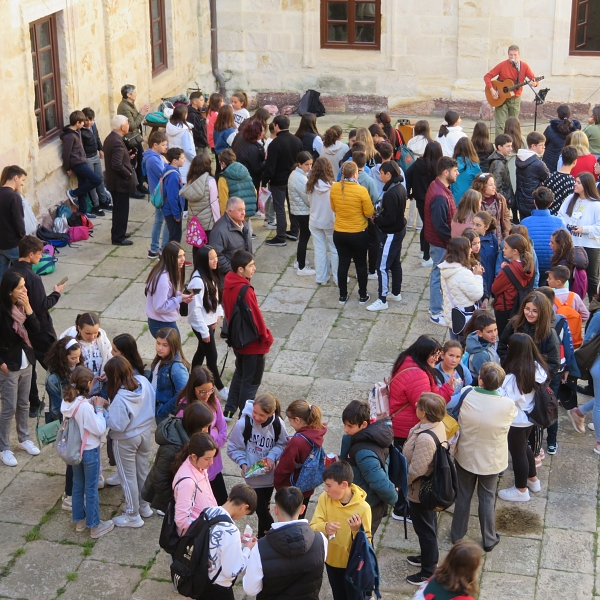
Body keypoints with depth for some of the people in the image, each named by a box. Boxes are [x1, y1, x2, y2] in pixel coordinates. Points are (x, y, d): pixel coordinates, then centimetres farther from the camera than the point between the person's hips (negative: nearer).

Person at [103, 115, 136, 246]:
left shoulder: (110, 138, 6)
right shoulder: (117, 142, -25)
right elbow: (117, 165, -31)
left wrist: (128, 156, 8)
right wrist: (129, 174, -18)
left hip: (113, 180, 10)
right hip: (120, 182, -10)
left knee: (118, 209, 21)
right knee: (122, 210, 1)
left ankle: (117, 232, 33)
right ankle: (118, 238, 8)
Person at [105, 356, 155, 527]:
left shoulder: (120, 398, -34)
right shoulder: (143, 381, -13)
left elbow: (117, 425, -28)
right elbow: (152, 403, 0)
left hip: (126, 440, -7)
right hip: (145, 433, 7)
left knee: (128, 477, 11)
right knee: (143, 471, 23)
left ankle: (133, 516, 25)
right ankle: (144, 507, 41)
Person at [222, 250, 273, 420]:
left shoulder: (228, 285, -3)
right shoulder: (246, 291, -29)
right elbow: (256, 317, -22)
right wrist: (267, 338, -8)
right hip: (253, 343, -8)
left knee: (239, 375, 24)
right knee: (251, 381, 8)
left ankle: (229, 411, 31)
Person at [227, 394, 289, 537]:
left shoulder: (277, 424, -18)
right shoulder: (243, 424, -23)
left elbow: (282, 444, -2)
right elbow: (233, 448, -11)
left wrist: (272, 456, -18)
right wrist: (243, 463, -23)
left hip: (269, 473, 2)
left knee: (263, 508, 20)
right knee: (261, 509, -2)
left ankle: (262, 536, 40)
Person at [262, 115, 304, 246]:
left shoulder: (275, 144, -21)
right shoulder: (297, 141, 1)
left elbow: (270, 166, -21)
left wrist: (264, 181, -13)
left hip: (278, 181, -7)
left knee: (279, 208, -1)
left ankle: (280, 237, 0)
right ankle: (294, 232, 27)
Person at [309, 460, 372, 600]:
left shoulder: (363, 507, -23)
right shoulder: (324, 498, -12)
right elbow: (313, 527, -14)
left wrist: (357, 530, -37)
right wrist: (325, 527, -35)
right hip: (332, 560, 4)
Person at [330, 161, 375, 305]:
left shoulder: (334, 188, -8)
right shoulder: (361, 190, -20)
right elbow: (369, 213, -11)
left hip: (339, 233, 3)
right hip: (358, 234, -3)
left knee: (343, 263, 15)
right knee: (361, 264, 13)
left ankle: (342, 296, 23)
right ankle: (363, 296, 23)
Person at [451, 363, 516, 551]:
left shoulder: (466, 397, -25)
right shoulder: (508, 405, -26)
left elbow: (459, 421, -7)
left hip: (466, 456, 1)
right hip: (491, 460, -1)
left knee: (463, 495, 19)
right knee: (487, 498, 18)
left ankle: (457, 534, 36)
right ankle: (489, 540, 32)